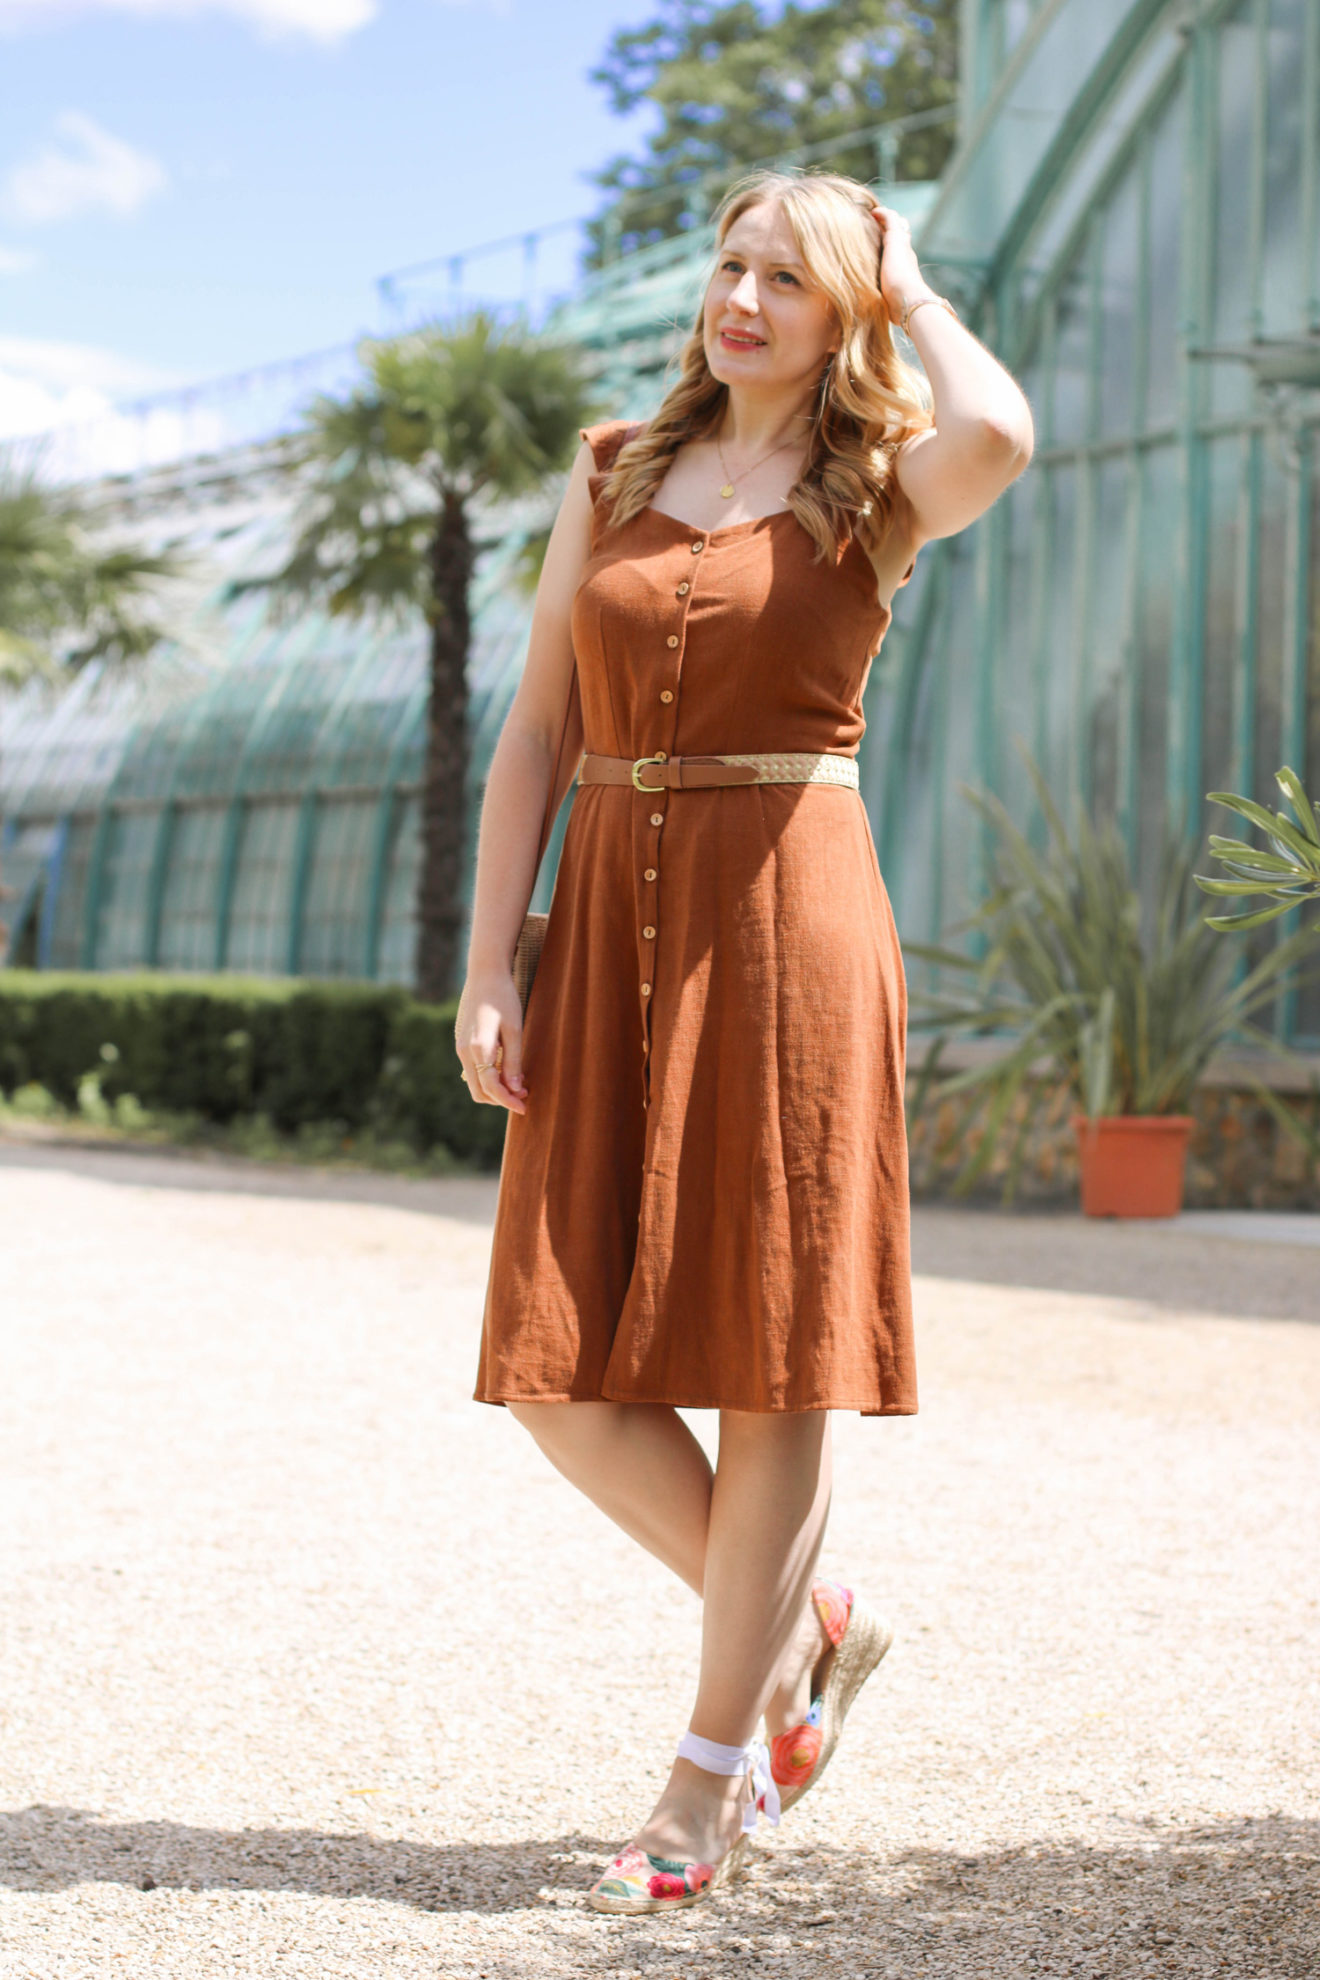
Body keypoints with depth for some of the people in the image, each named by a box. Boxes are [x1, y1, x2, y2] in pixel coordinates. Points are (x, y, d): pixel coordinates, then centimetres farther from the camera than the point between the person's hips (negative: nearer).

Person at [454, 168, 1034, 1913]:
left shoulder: (879, 486, 4)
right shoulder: (616, 473, 14)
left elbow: (999, 433, -22)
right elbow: (536, 735, 11)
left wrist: (916, 294, -2)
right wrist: (489, 968, 1)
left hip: (787, 918, -4)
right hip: (611, 925, 4)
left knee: (775, 1345, -2)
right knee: (563, 1366, 0)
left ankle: (713, 1778, 10)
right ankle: (812, 1625, 22)